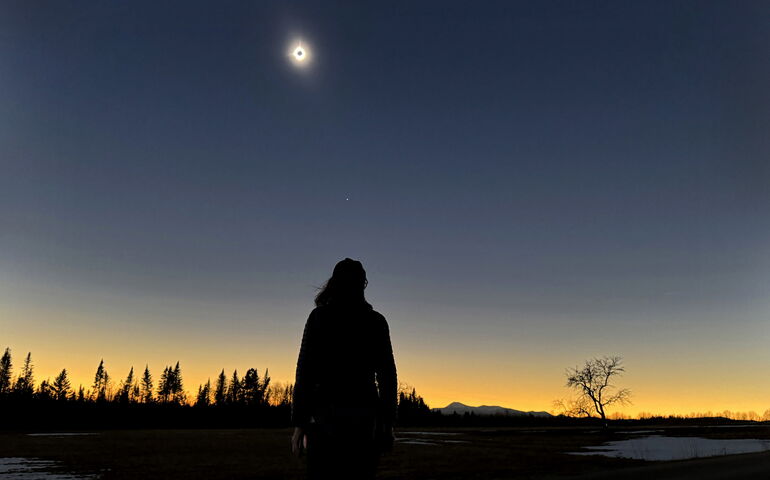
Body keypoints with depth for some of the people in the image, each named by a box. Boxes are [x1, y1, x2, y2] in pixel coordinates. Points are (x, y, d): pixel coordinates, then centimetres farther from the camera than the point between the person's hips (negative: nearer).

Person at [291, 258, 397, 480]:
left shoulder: (319, 316, 3)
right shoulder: (376, 321, 8)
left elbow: (305, 371, -2)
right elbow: (387, 374, 5)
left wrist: (299, 422, 0)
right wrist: (388, 423, 10)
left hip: (327, 414, -2)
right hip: (365, 414, 2)